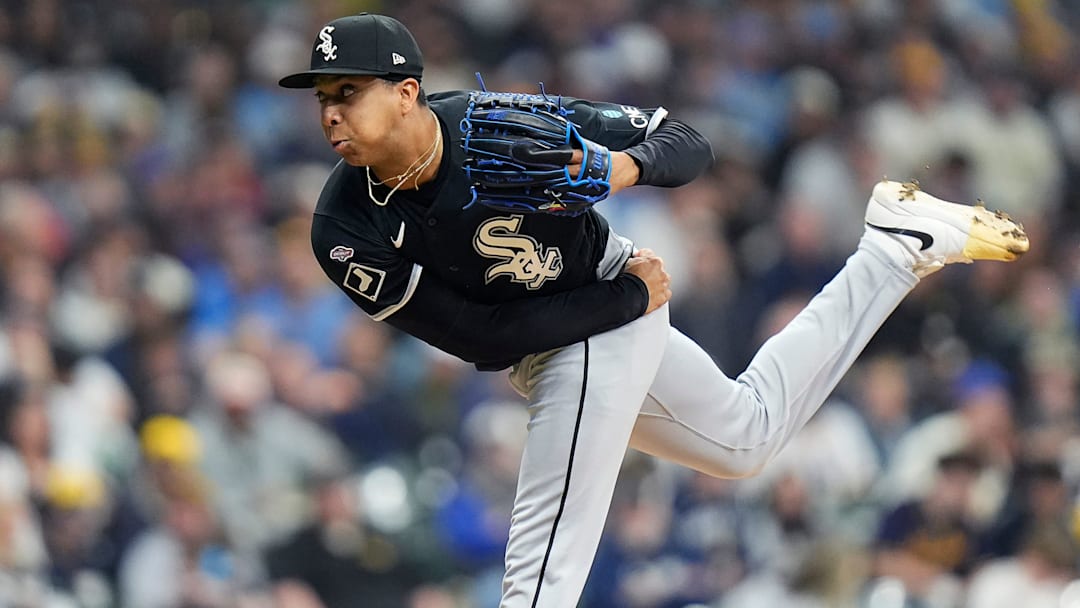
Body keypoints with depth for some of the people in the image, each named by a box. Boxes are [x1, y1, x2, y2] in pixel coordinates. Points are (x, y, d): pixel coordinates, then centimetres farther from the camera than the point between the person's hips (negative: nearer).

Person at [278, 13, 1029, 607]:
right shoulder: (344, 231, -22)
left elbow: (689, 144, -20)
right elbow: (484, 336, -21)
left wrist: (627, 165, -42)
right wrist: (629, 298, -21)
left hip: (617, 306, -5)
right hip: (538, 353, 5)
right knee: (748, 435, 26)